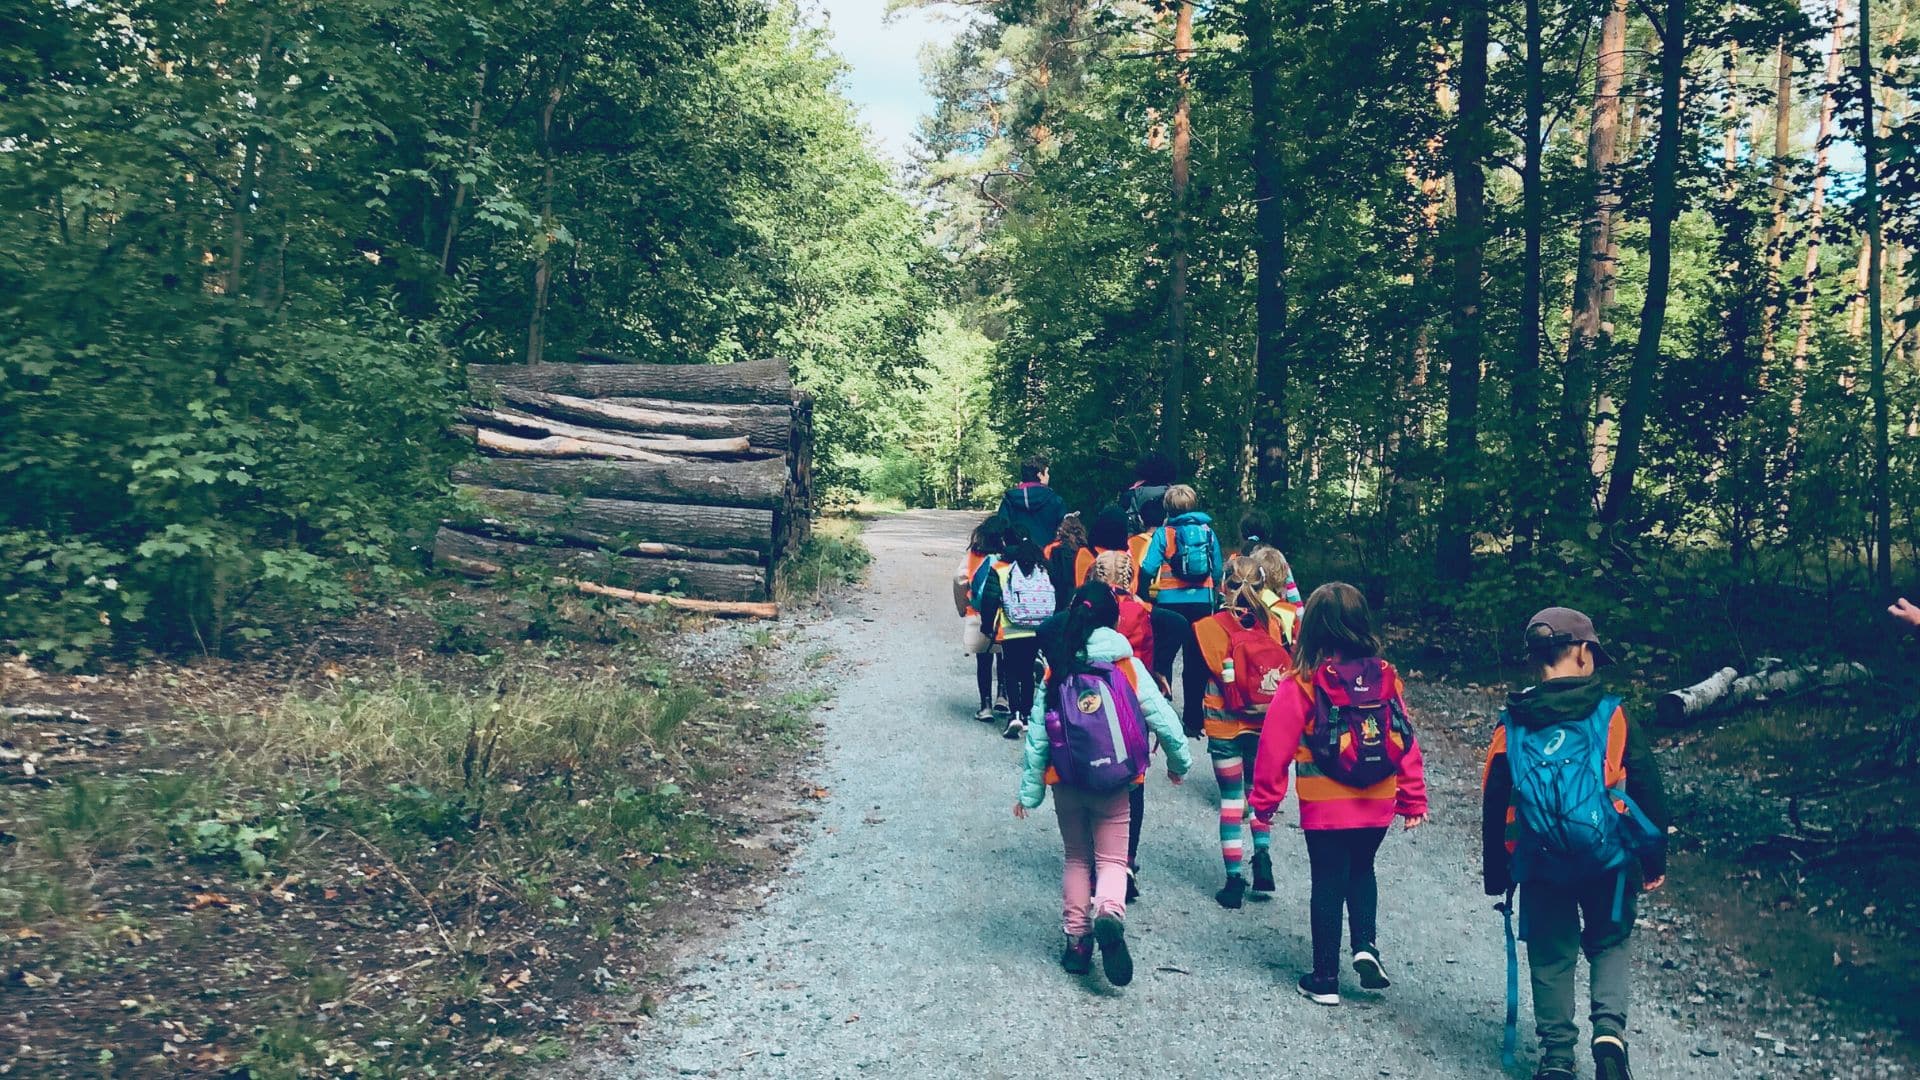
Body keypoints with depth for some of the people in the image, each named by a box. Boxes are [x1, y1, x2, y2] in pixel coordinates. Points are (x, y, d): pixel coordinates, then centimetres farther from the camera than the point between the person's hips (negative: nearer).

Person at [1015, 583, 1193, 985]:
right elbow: (1162, 718, -6)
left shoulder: (1056, 669, -5)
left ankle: (1077, 942, 19)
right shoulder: (1128, 666, -7)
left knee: (1077, 859, 18)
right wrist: (1179, 762, 11)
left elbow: (1038, 734, -4)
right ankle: (1109, 915, -20)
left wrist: (1029, 790, 4)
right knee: (1111, 859, 9)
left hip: (1067, 782, 1)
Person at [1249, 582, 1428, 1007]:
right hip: (1378, 806, 3)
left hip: (1325, 807, -3)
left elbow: (1275, 748, -11)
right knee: (1361, 870, 26)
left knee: (1328, 884, 10)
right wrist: (1413, 799, 8)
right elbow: (1405, 742, -1)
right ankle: (1366, 946, 10)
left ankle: (1325, 979, 18)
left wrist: (1265, 801, 0)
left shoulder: (1301, 685, -14)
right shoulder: (1385, 677, -4)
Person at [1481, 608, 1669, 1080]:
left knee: (1552, 957, 16)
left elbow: (1493, 807, 3)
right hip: (1608, 862, -1)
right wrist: (1654, 860, 9)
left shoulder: (1511, 725, -2)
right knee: (1609, 945, 21)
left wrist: (1495, 875, 13)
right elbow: (1648, 792, -3)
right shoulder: (1613, 715, -7)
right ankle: (1609, 1029, 3)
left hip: (1540, 864, 1)